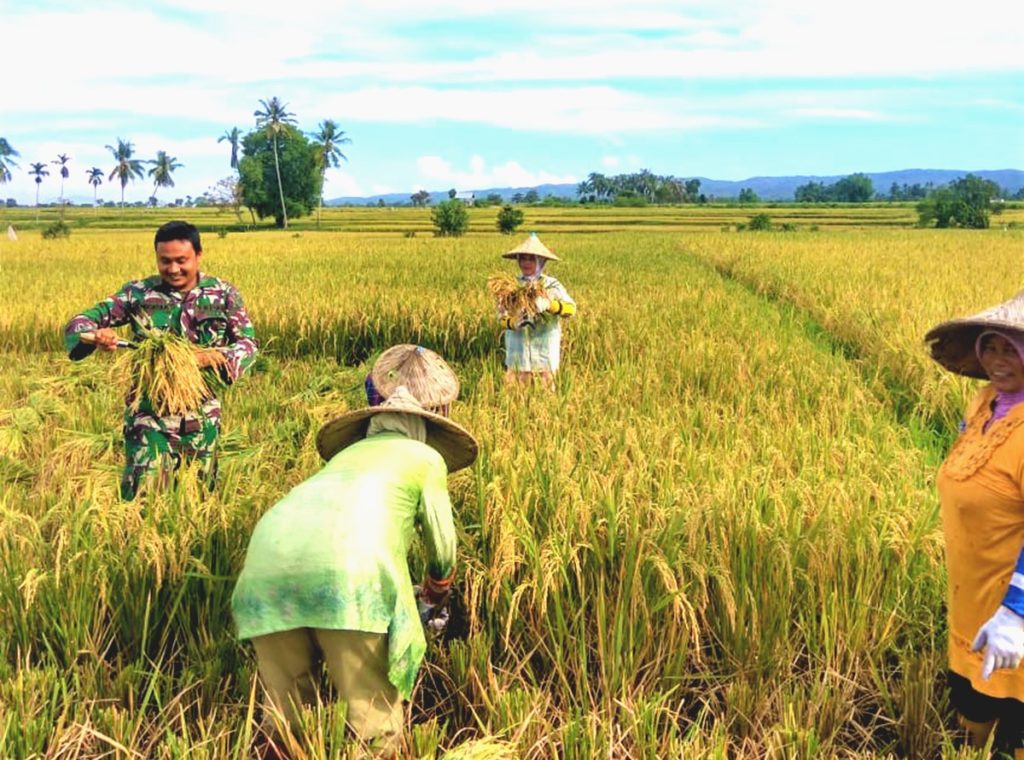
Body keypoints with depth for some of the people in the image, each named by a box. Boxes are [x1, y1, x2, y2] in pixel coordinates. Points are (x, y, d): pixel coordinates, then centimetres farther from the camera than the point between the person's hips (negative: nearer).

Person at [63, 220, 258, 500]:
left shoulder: (223, 294, 0)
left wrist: (212, 356, -23)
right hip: (149, 415, -1)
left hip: (203, 417, 2)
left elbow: (247, 343, -2)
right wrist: (95, 335, -25)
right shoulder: (138, 292, -2)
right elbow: (79, 323, 0)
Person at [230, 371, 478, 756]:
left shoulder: (349, 452, 37)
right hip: (348, 567, -5)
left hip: (268, 558, 5)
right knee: (373, 709, 2)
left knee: (283, 707, 13)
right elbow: (442, 550, 24)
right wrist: (432, 600, 46)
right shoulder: (427, 458, 25)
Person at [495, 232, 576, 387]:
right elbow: (501, 314, 0)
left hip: (545, 353, -1)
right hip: (518, 352, 1)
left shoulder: (551, 285, -2)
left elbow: (571, 308, -13)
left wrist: (548, 304, -31)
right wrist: (512, 322, -23)